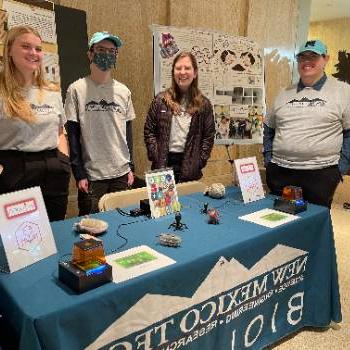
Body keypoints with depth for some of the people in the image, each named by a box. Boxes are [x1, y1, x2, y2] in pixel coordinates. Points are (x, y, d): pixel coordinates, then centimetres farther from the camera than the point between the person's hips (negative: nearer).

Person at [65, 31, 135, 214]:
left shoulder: (123, 91, 7)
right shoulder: (77, 89, -4)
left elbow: (128, 131, 12)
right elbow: (72, 135, -4)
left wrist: (131, 167, 9)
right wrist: (79, 174, -7)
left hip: (121, 173, 4)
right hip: (91, 175, -3)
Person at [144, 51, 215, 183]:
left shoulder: (204, 104, 3)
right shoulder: (160, 100, 2)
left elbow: (208, 135, 3)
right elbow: (149, 131, 1)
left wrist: (200, 161, -5)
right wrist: (156, 157, -6)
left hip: (190, 167, 0)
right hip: (163, 163, 0)